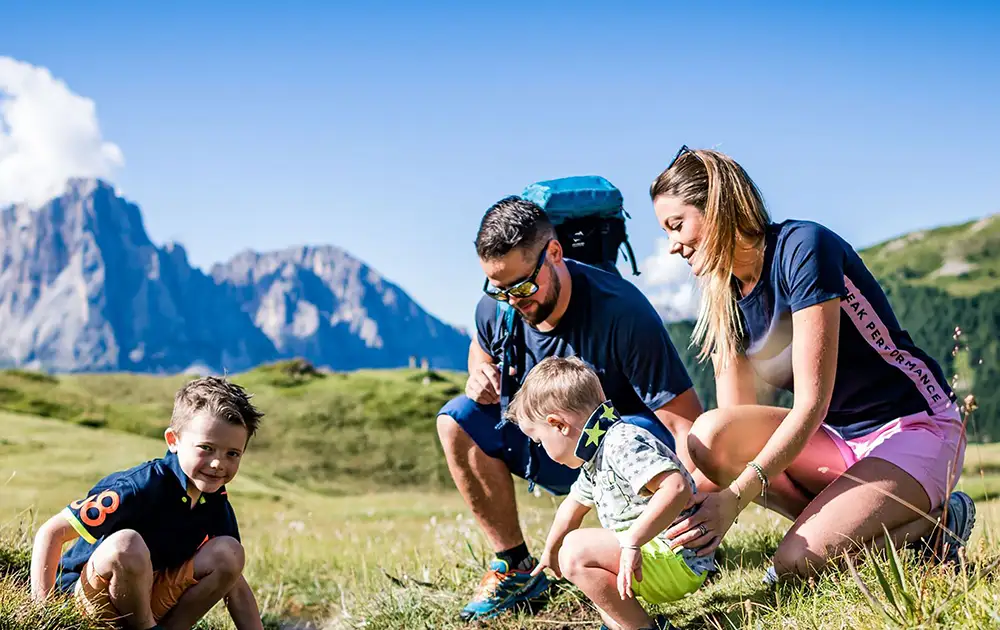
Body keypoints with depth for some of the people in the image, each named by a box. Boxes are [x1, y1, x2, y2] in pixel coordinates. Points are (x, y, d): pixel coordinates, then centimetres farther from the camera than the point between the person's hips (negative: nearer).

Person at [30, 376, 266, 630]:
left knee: (229, 553, -12)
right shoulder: (142, 486, -24)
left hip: (149, 597, 6)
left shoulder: (216, 503, -3)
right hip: (84, 594, -6)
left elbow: (233, 580, 5)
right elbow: (52, 532, -23)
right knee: (126, 544, -36)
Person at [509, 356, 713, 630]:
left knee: (576, 550, -24)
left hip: (678, 562, -11)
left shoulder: (623, 444, -20)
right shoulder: (595, 458, 14)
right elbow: (574, 506, 32)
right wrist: (550, 552, 46)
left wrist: (631, 541, -36)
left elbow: (677, 487, -35)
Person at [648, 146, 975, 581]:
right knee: (709, 435, -21)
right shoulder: (722, 300, 3)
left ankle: (932, 523, -2)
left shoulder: (802, 247, -19)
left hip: (916, 431, -7)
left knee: (796, 563, -25)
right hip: (837, 440, 7)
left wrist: (734, 496, -32)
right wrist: (701, 512, -19)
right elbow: (733, 425, -1)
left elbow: (812, 402, -24)